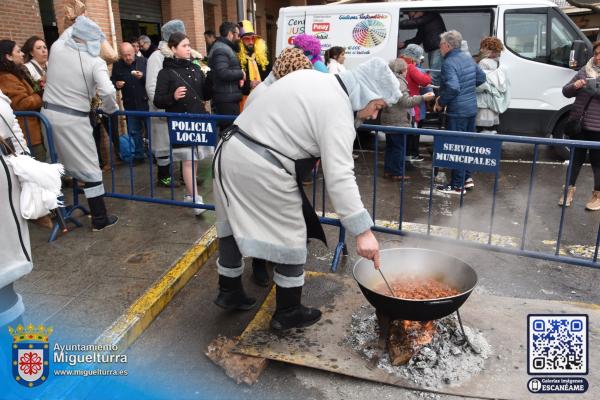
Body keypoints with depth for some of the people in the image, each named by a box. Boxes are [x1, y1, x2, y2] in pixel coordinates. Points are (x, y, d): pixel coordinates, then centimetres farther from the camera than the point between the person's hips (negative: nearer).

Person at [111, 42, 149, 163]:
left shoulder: (144, 62, -5)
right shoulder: (117, 65, 2)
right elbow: (112, 81, 13)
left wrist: (143, 76, -25)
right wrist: (116, 84, -9)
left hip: (146, 102, -3)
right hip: (130, 104, 3)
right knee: (133, 131, 9)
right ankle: (138, 155, 21)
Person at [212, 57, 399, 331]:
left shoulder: (313, 78, 13)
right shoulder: (337, 111, -15)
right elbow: (339, 178, -23)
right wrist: (363, 231, -23)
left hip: (231, 148, 10)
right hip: (261, 168, -9)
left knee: (233, 225, 20)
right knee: (290, 237, 6)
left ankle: (229, 292, 38)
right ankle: (288, 313, 20)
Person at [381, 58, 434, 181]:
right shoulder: (398, 82, -15)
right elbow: (406, 102, -19)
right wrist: (422, 97, -18)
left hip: (388, 120, 9)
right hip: (398, 121, -9)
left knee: (390, 145, 14)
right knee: (399, 147, -3)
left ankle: (388, 170, 19)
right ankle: (397, 173, 1)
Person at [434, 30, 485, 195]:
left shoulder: (449, 63, -18)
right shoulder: (468, 58, 10)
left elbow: (452, 88, -29)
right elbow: (481, 78, 17)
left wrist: (440, 103, -16)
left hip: (457, 111, -9)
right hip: (471, 108, 9)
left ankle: (457, 186, 5)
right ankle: (467, 178, 30)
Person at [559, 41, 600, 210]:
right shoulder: (585, 71, 8)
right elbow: (566, 92, 9)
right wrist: (574, 86, -13)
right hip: (579, 123, 2)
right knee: (576, 158, 12)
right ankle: (570, 190, 27)